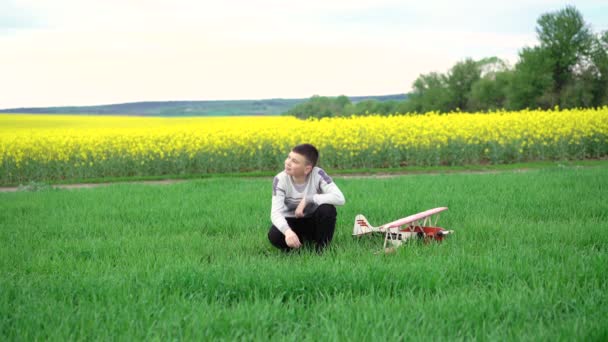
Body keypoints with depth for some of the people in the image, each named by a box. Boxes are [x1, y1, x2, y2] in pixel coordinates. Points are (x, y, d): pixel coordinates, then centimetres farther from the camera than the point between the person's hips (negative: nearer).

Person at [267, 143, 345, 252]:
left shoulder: (318, 175, -21)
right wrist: (287, 231, -51)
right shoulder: (280, 180, -19)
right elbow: (275, 213, -29)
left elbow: (340, 199, -33)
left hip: (314, 222, -1)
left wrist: (307, 199, -34)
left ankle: (322, 248, -10)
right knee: (274, 235, -32)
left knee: (327, 209, -33)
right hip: (292, 223, 1)